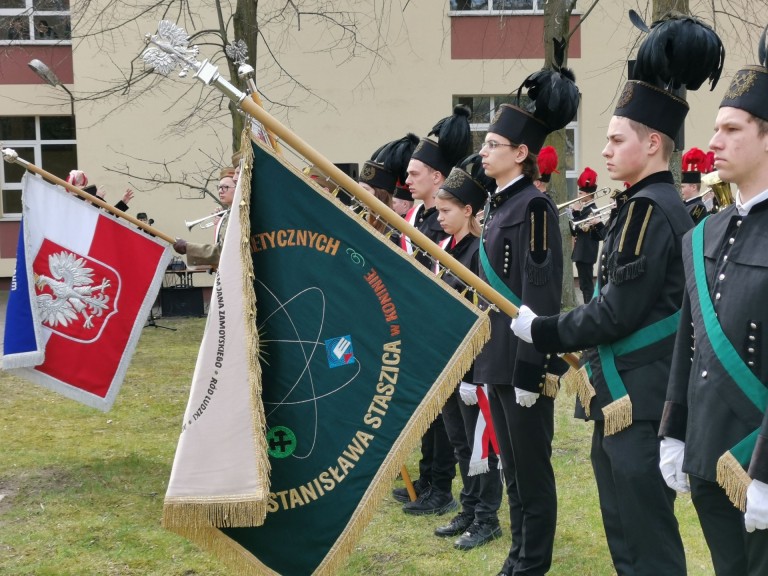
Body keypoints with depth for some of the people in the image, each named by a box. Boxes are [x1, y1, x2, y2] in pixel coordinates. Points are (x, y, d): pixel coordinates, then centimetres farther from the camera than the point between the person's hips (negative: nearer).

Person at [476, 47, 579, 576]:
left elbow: (541, 296, -18)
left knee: (531, 466, 2)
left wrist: (531, 371, -20)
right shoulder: (499, 204, 13)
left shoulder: (535, 206, -14)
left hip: (525, 362, -9)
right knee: (511, 465, 16)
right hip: (497, 356, 9)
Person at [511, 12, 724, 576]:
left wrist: (543, 330, -8)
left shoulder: (647, 209, -17)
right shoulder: (662, 205, 13)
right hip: (630, 399, 10)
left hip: (638, 404, -10)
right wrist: (576, 345, 16)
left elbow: (617, 313, -20)